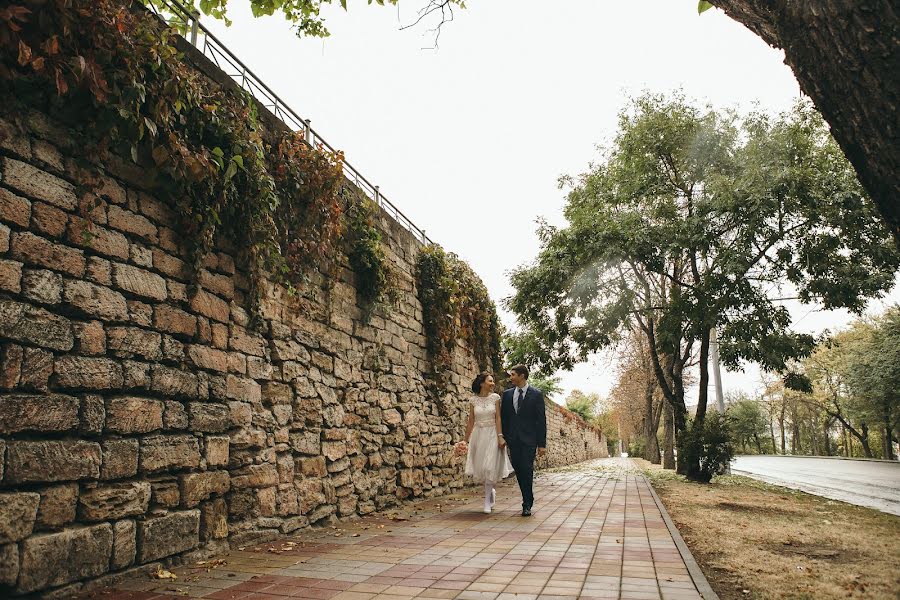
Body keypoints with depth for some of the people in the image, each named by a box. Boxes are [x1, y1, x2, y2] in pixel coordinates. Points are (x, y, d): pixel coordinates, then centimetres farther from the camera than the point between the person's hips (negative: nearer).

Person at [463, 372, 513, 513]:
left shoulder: (495, 397, -1)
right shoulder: (473, 400, 2)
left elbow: (498, 418, -5)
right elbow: (470, 421, 6)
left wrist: (500, 436, -14)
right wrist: (466, 440, 6)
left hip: (492, 434, -2)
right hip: (478, 434, 2)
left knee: (490, 467, -6)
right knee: (479, 466, 3)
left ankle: (487, 500, 5)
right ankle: (491, 491, 30)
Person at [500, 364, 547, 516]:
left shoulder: (536, 394, -2)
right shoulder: (507, 394, 9)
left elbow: (541, 420, -2)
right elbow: (503, 417, 12)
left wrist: (542, 443, -6)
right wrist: (502, 438, 6)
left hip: (529, 439, -4)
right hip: (513, 439, 4)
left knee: (527, 471, -8)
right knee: (518, 471, 7)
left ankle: (527, 505, 1)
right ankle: (528, 500, 20)